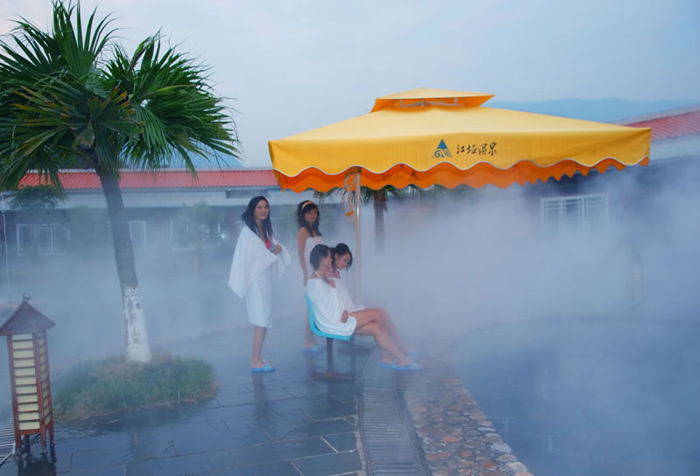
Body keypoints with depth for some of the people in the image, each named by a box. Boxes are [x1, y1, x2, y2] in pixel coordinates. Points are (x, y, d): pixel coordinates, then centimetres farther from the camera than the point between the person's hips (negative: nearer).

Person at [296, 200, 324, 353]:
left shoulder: (315, 230, 15)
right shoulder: (303, 231, -7)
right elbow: (301, 255, -11)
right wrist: (306, 275, -15)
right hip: (311, 273, -7)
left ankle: (312, 340, 15)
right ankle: (307, 343, -1)